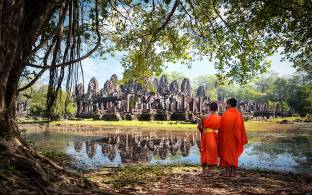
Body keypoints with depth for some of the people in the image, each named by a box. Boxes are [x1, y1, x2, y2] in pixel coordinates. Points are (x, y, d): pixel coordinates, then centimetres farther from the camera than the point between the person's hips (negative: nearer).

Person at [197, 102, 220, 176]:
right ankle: (209, 171, 8)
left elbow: (199, 127, -7)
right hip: (214, 136, 0)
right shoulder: (219, 118, -4)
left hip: (205, 135, 1)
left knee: (204, 151, 15)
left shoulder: (205, 117, -6)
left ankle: (204, 170, 24)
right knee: (212, 153, 9)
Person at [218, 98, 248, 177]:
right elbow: (242, 127, 2)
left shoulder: (225, 114, -9)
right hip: (235, 137, 3)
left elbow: (221, 127, -6)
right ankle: (233, 172, 11)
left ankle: (227, 172, 5)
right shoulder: (239, 114, 0)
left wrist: (220, 137, 4)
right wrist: (243, 139, 9)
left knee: (226, 153, 6)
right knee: (234, 154, 12)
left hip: (226, 137, -3)